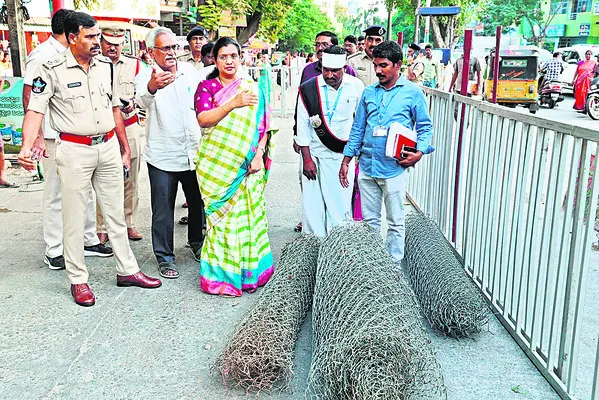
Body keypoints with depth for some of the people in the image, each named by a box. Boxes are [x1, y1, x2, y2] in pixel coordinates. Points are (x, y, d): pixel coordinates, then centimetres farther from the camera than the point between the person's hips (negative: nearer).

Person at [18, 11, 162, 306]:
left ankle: (127, 270, 24)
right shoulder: (53, 69, -9)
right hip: (74, 151, -5)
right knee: (74, 218, 4)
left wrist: (125, 148, 16)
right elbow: (35, 110, -14)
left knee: (116, 213, 13)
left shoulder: (105, 65, 7)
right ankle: (78, 280, 17)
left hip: (108, 147, 5)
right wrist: (26, 148, -30)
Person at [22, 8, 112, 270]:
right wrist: (37, 136, -18)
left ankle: (88, 240, 25)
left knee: (85, 190, 13)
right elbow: (29, 98, -12)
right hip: (55, 138, -7)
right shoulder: (42, 55, -9)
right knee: (56, 195, 1)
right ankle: (54, 252, 11)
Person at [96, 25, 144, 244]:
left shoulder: (134, 64, 7)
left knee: (130, 180, 10)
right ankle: (102, 227, 11)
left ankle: (129, 223, 22)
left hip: (130, 128, 2)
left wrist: (132, 104, -11)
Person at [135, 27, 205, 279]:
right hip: (163, 156, -4)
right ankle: (164, 257, 19)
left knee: (198, 203, 18)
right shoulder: (146, 77, -9)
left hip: (194, 152, 5)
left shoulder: (189, 70, 5)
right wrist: (152, 87, -55)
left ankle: (197, 243, 40)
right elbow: (142, 101, -32)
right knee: (163, 211, 4)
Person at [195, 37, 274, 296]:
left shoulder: (252, 88, 8)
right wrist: (233, 103, -22)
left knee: (246, 212, 3)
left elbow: (262, 125, 4)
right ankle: (222, 273, 12)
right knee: (221, 214, 0)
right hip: (216, 164, -1)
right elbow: (203, 119, -12)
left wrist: (258, 154, -9)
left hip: (246, 164, 1)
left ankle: (248, 269, 18)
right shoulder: (207, 86, 4)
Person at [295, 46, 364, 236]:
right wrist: (306, 159, -6)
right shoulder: (308, 88, -7)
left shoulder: (356, 86, -2)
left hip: (343, 153, 1)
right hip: (315, 154, -1)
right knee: (313, 203, 2)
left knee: (341, 201, 2)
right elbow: (302, 126, -3)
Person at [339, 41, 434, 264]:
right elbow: (357, 129, 14)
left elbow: (425, 127, 2)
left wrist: (419, 153, -15)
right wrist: (346, 161, 10)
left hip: (393, 168, -4)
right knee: (369, 220, 13)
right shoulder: (368, 93, 10)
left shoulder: (413, 92, -1)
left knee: (395, 222, 5)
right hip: (367, 167, 4)